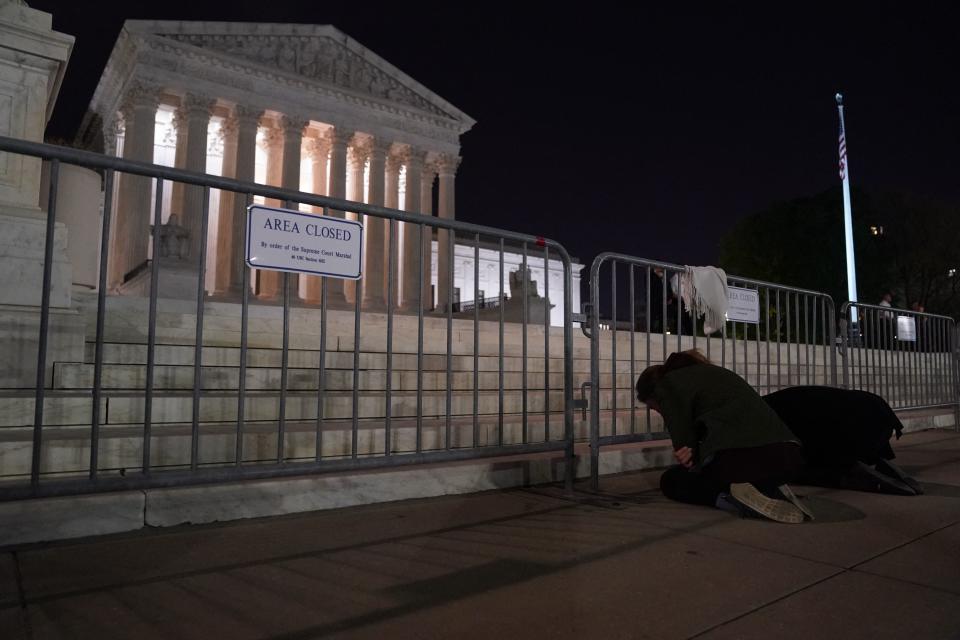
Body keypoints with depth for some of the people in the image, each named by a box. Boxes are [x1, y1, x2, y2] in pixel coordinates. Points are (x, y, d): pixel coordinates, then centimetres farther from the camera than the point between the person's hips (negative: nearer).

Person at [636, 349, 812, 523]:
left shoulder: (668, 385, 10)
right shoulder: (709, 373, 35)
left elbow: (683, 442, 7)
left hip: (740, 458, -8)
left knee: (670, 480, 20)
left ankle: (730, 498, -7)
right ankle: (772, 492, 9)